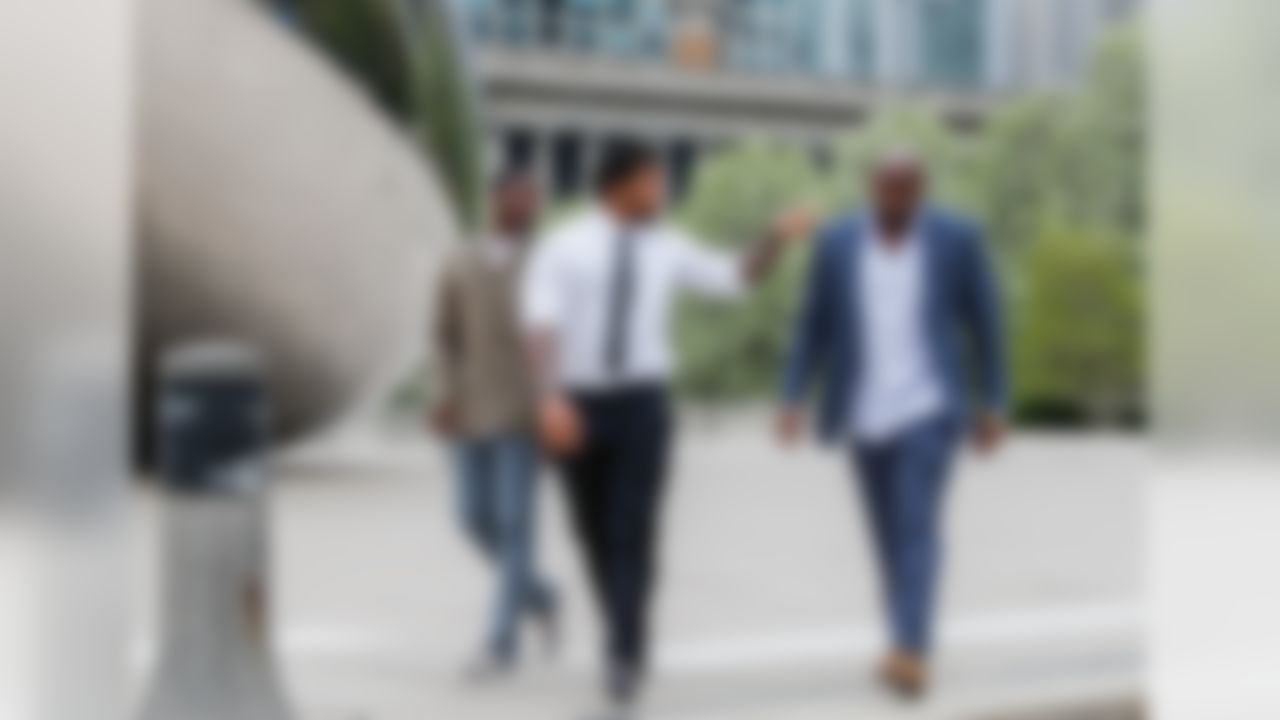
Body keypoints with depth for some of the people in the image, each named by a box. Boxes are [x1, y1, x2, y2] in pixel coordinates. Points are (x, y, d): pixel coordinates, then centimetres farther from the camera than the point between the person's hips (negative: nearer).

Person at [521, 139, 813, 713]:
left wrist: (779, 236, 1)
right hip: (578, 406, -1)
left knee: (634, 532, -12)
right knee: (595, 533, 10)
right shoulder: (561, 248, -5)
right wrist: (550, 400, -30)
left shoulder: (666, 248, 7)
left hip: (643, 405, 1)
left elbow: (738, 280, 17)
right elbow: (541, 330, -16)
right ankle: (627, 635, 33)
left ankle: (624, 657, -8)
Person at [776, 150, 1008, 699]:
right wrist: (792, 399, -4)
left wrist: (993, 405, 1)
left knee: (916, 525, -16)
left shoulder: (957, 238, -6)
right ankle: (912, 647, 24)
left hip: (928, 407, -3)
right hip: (864, 413, 3)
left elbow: (984, 322, 1)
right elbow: (813, 325, 4)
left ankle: (911, 652, -20)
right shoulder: (838, 242, -1)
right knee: (890, 532, 11)